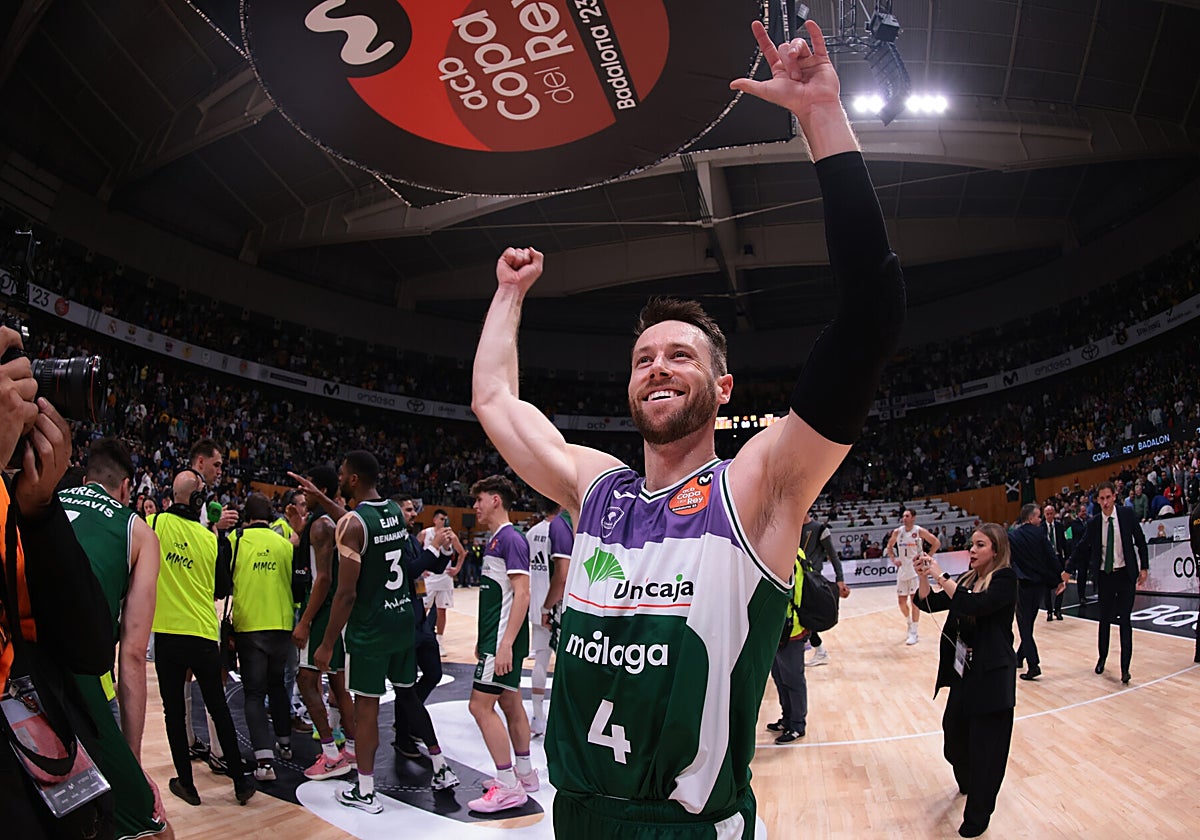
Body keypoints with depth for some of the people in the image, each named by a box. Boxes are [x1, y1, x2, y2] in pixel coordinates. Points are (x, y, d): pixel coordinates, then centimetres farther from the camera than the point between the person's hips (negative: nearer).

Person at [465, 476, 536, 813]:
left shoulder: (510, 539, -16)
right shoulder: (495, 539, 15)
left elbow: (521, 593, -22)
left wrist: (505, 643, -26)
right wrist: (484, 639, 22)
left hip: (503, 638, -10)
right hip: (496, 636, 10)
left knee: (481, 704, -9)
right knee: (509, 703, 15)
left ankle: (508, 787, -3)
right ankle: (525, 774, 26)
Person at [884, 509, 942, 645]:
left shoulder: (919, 531, -9)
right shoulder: (897, 532, 4)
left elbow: (936, 543, -6)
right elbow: (889, 547, 18)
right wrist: (894, 559, 4)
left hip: (916, 569, -5)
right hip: (902, 570, 5)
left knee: (914, 599, -7)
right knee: (901, 601, 8)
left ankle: (914, 633, -3)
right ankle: (910, 625, 31)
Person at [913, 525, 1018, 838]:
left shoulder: (1004, 578, -12)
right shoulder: (966, 579, 8)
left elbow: (973, 605, -28)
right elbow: (928, 603, 7)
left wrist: (940, 576, -25)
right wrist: (923, 577, -10)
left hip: (991, 675, -7)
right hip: (963, 671, 7)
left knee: (985, 745, 2)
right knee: (954, 729, 15)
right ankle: (968, 784, 43)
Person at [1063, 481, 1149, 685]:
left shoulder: (1127, 514, -4)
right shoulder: (1093, 523, -1)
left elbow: (1140, 541, 2)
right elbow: (1082, 548, 6)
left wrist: (1144, 567, -2)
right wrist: (1068, 570, 3)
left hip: (1125, 574, -2)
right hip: (1104, 576, 2)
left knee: (1125, 620, -3)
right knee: (1104, 619, 12)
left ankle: (1125, 667, 0)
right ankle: (1102, 657, 30)